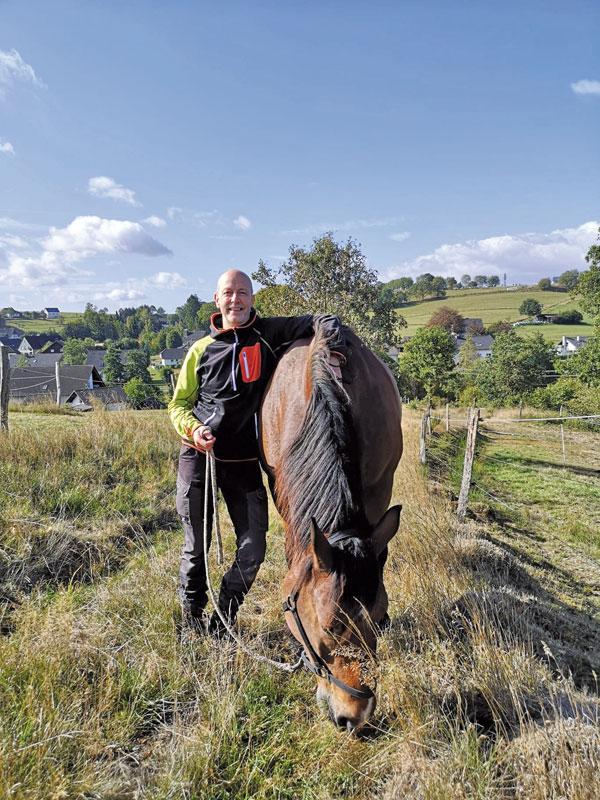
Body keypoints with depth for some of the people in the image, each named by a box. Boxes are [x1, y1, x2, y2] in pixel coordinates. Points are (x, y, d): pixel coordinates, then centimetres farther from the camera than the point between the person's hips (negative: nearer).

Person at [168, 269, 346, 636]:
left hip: (244, 461, 0)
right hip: (199, 456, 1)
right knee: (196, 546, 12)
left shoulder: (269, 333, 1)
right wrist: (192, 429, -12)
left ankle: (221, 622, 23)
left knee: (252, 549, 0)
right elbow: (179, 403, 10)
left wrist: (334, 355, -23)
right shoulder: (201, 349, 6)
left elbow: (324, 322, -3)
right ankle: (191, 614, 37)